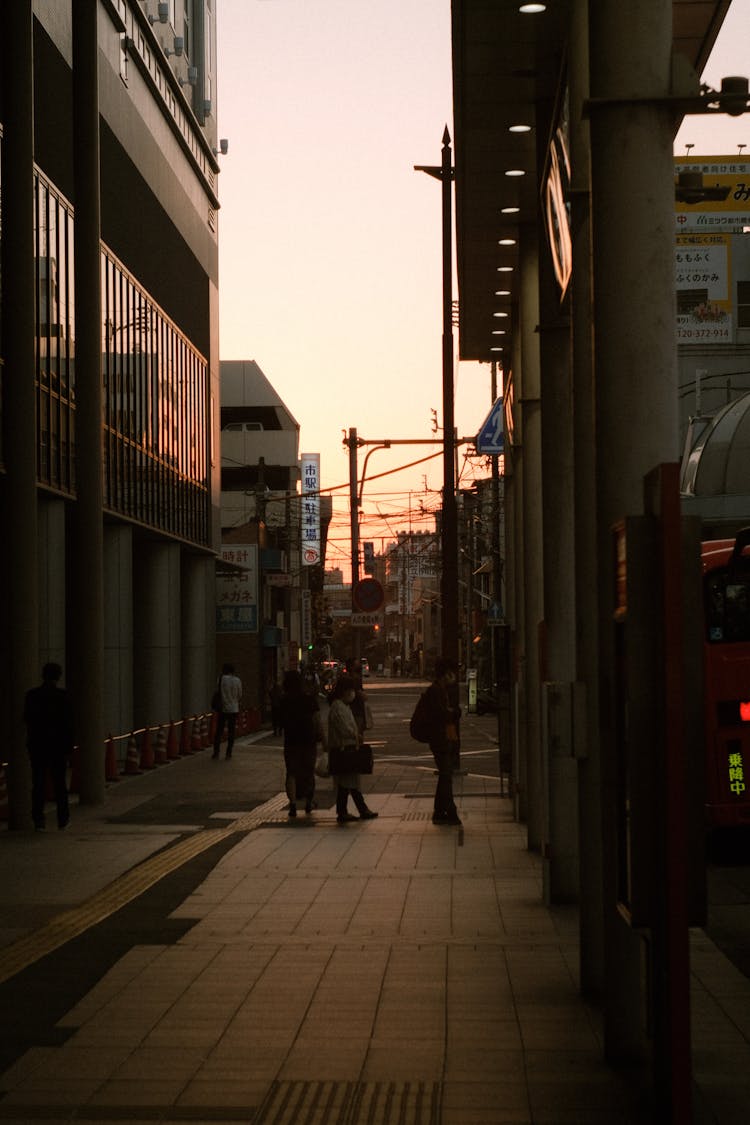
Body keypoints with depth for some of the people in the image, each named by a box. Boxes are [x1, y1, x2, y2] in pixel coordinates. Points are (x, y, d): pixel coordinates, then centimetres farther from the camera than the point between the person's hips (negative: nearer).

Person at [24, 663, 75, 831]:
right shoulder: (62, 695, -8)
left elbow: (27, 719, 6)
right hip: (58, 743, -1)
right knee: (59, 782, 10)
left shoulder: (31, 695, -2)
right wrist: (69, 746, -3)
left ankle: (38, 820, -4)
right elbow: (69, 723, -8)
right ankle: (63, 819, 14)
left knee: (38, 784, 2)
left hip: (36, 743, 1)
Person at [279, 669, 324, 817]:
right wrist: (322, 737, -1)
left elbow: (280, 722, 1)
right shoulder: (310, 698, -7)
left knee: (291, 773, 5)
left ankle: (293, 802, -11)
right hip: (309, 740, 0)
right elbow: (317, 721, -8)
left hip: (290, 740, 0)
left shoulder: (283, 701, -4)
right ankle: (309, 802, 24)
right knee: (308, 772, 15)